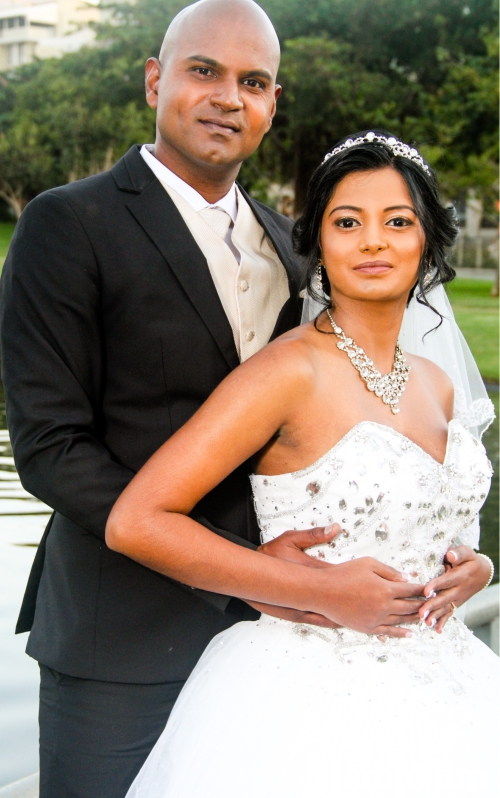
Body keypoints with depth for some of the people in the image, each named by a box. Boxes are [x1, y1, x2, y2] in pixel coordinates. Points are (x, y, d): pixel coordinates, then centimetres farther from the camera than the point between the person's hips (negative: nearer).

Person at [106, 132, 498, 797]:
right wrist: (317, 591, -20)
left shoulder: (436, 385, 7)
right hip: (316, 696, -7)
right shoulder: (292, 370, -16)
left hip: (436, 689, 7)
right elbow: (135, 522, -21)